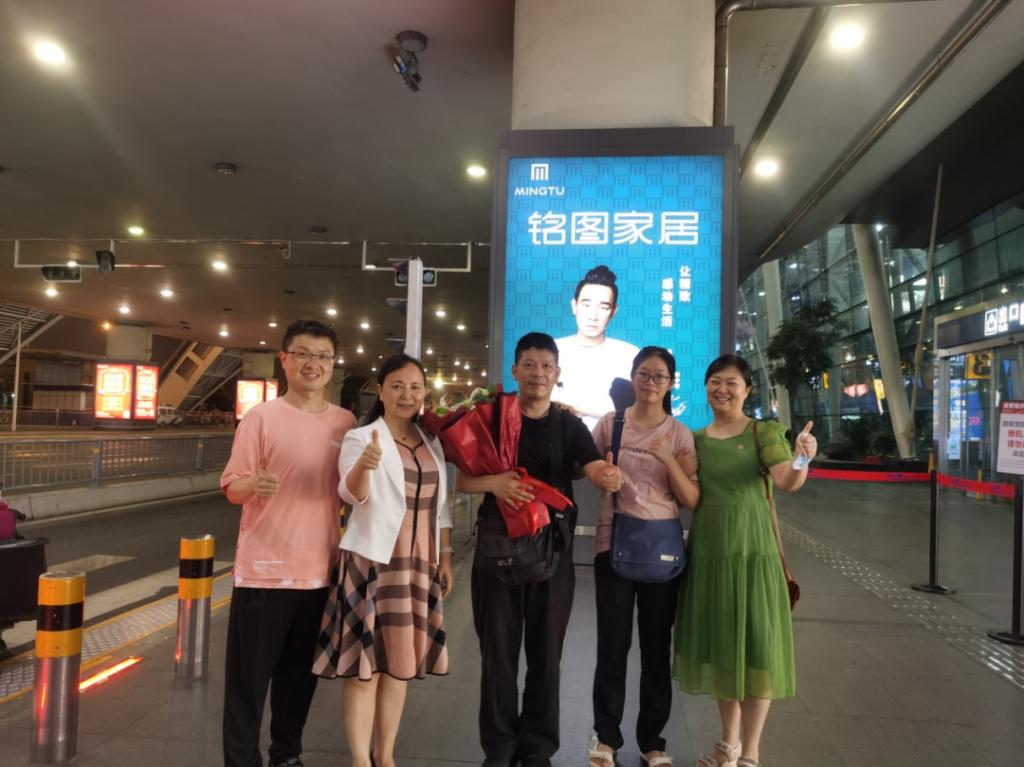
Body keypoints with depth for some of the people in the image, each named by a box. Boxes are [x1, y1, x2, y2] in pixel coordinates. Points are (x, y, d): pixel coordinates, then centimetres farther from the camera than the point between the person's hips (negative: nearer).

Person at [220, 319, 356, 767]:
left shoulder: (346, 423, 5)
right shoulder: (261, 417, -6)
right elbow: (232, 488, -8)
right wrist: (254, 485, -28)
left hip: (320, 571, 4)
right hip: (264, 570, -3)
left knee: (300, 673, 16)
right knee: (249, 675, 5)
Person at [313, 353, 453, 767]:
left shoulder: (432, 444, 9)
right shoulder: (360, 438, -8)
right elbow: (352, 493, -26)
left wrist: (445, 556, 10)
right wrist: (363, 466, -47)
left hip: (418, 564, 5)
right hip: (371, 562, -5)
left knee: (399, 665, 13)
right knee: (365, 664, 0)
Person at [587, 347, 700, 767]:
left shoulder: (679, 434, 1)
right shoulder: (610, 423, 1)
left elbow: (692, 501, -5)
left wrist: (668, 459, -17)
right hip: (613, 543, 0)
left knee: (657, 646, 10)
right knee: (612, 644, 5)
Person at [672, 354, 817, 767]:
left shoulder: (764, 432, -4)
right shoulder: (695, 439, 8)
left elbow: (786, 480, -20)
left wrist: (802, 460, -41)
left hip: (751, 546, -4)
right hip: (707, 548, 4)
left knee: (754, 640, 2)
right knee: (719, 640, 13)